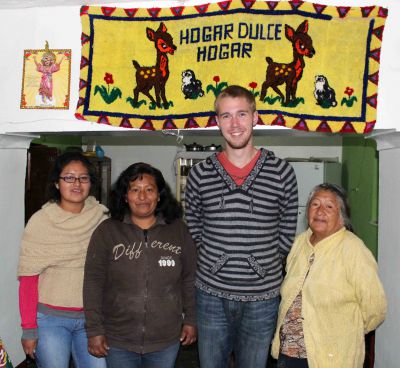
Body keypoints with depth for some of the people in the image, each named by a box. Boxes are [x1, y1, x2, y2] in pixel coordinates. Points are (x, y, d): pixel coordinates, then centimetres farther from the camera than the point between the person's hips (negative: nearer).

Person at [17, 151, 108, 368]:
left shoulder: (101, 217, -2)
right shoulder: (40, 221, -9)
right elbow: (28, 278, -6)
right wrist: (29, 329, -6)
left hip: (92, 317, 3)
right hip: (51, 318, -2)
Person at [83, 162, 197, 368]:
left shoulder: (178, 230, -2)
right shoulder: (107, 231, -7)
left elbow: (189, 279, 4)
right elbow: (93, 283, -6)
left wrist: (190, 320, 5)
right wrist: (94, 330, -7)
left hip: (166, 342, 1)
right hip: (117, 342, -1)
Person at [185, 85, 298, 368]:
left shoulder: (281, 172, -5)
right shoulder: (200, 174, -2)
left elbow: (287, 230, 3)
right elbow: (193, 227, 7)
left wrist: (267, 264, 1)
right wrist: (216, 261, 3)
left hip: (262, 295, -1)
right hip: (212, 293, 1)